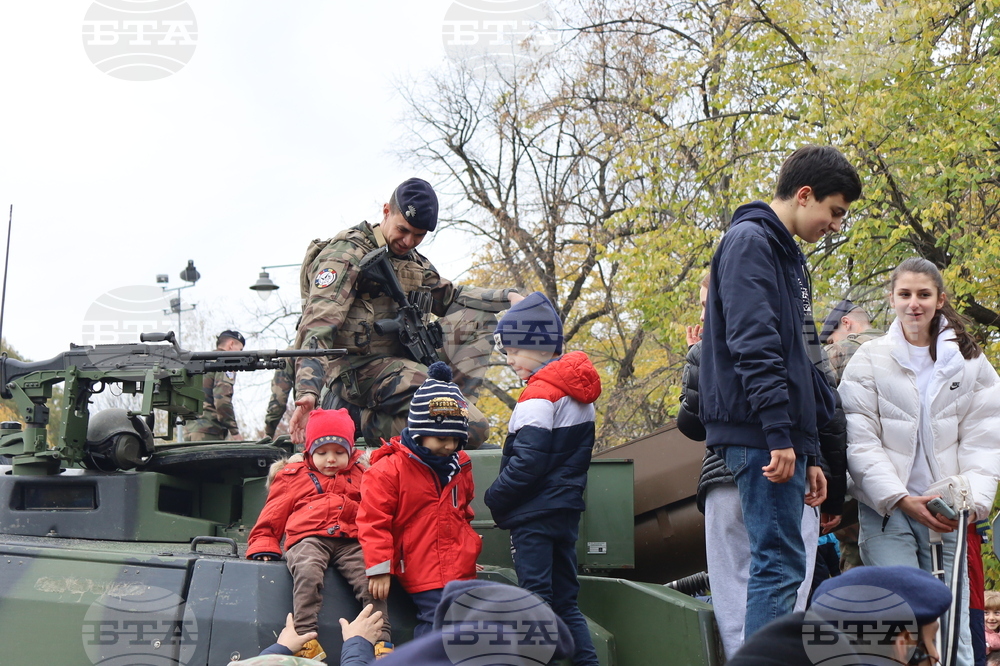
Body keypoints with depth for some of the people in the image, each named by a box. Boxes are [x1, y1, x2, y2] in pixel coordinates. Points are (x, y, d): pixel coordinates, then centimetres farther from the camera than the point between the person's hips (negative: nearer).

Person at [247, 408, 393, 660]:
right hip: (309, 538, -2)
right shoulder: (294, 477, 22)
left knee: (370, 578, -25)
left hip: (350, 542, 2)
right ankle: (305, 637, -38)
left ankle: (381, 640, -24)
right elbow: (273, 514, 19)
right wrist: (263, 546, 7)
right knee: (307, 572, -35)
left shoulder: (360, 477, 27)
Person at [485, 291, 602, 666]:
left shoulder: (539, 393, -15)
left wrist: (495, 498, -11)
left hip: (535, 512, -9)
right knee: (564, 600, 13)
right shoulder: (578, 392, 13)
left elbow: (527, 461, -21)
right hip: (567, 507, 9)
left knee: (536, 598, -5)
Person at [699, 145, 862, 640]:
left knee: (778, 565, 9)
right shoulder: (750, 241, -6)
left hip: (783, 438, 10)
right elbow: (753, 344, -19)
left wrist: (810, 454, 21)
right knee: (780, 563, -11)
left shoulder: (787, 254, 23)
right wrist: (779, 434, -23)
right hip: (761, 435, -10)